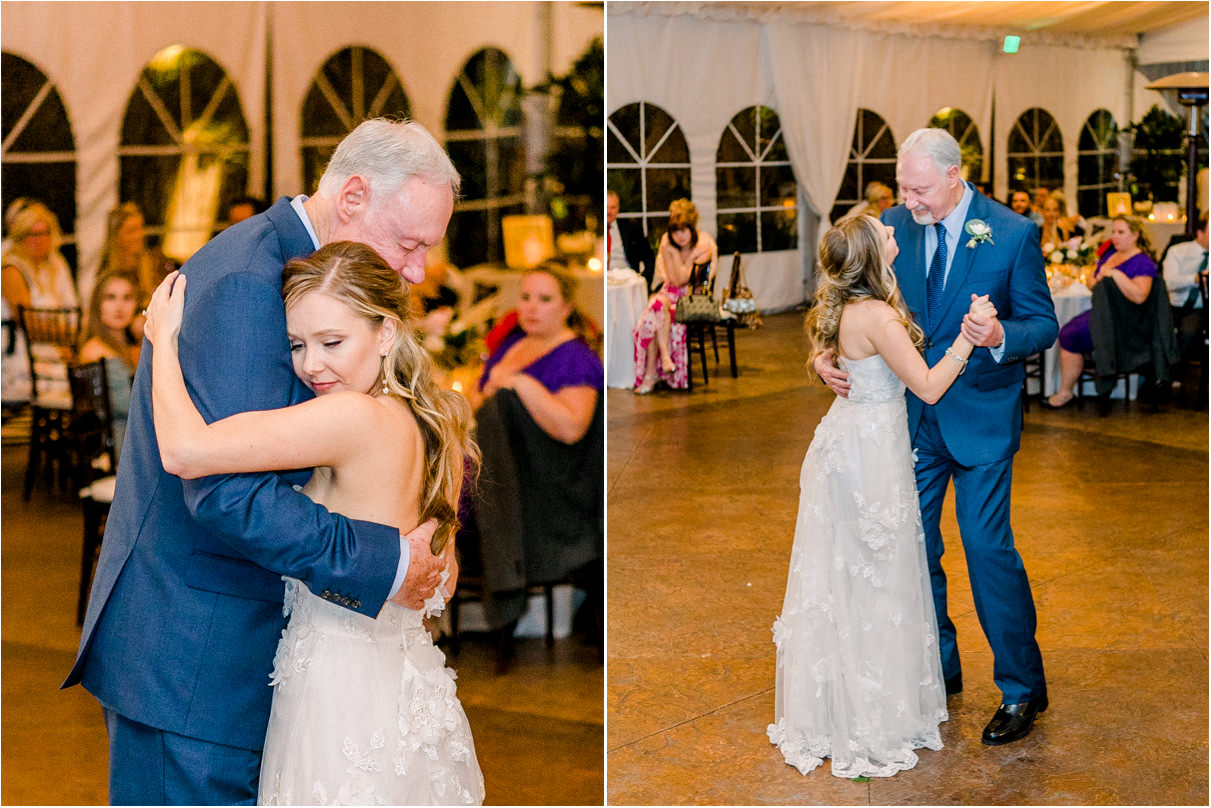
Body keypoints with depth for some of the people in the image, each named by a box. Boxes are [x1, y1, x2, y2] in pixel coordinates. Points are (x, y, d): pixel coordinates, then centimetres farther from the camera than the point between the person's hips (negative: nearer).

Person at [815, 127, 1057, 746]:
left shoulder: (1013, 234, -12)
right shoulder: (894, 224, -1)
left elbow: (1043, 323, -9)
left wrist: (1000, 338, -31)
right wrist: (825, 354, -13)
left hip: (980, 414, -5)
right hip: (912, 413, 5)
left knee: (988, 546, -4)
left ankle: (1022, 689, 12)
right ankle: (938, 667, 31)